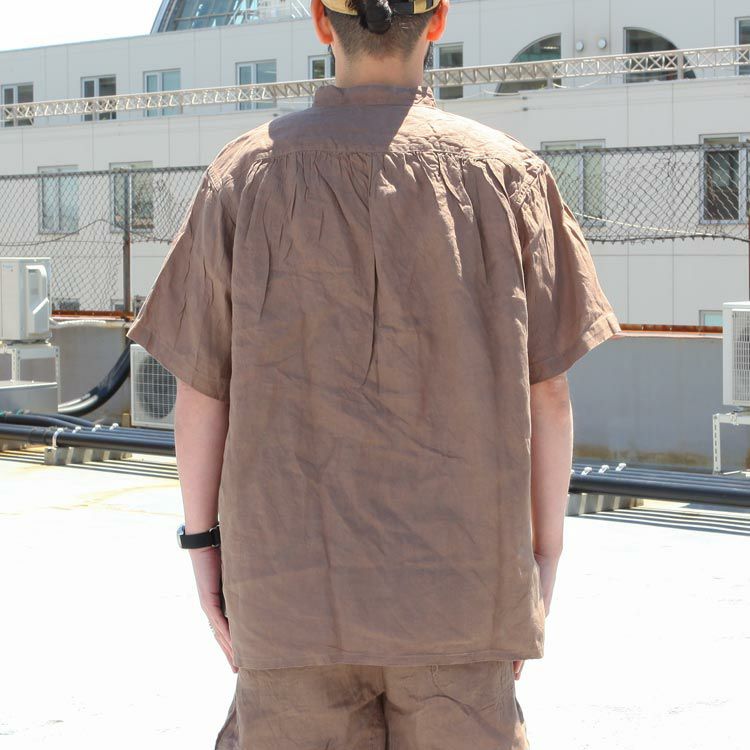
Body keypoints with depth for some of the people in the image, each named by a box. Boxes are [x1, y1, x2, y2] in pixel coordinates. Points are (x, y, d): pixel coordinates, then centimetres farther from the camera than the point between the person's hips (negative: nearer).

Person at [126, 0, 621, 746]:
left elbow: (200, 393, 1)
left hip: (291, 588, 0)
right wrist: (544, 554, 9)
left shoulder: (246, 173, 0)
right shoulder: (508, 172, -1)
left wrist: (203, 541, 11)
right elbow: (547, 394, 1)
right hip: (461, 588, 0)